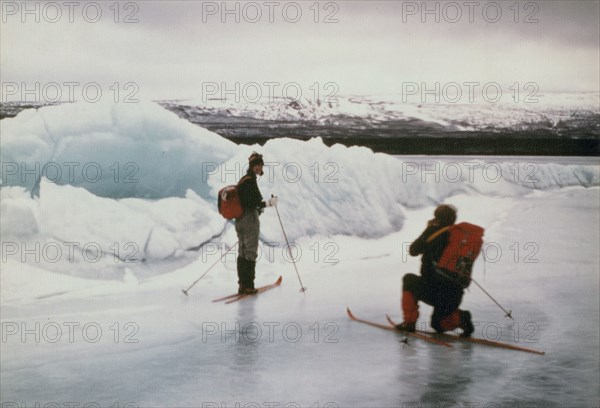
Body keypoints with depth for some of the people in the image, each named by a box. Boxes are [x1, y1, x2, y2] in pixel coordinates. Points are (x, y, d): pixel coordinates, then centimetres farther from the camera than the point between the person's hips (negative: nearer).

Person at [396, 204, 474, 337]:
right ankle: (459, 318, -2)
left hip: (433, 291, -6)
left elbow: (413, 250, 6)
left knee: (409, 279, 24)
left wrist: (428, 229, 15)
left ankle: (409, 322, 14)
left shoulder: (434, 234, -7)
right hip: (456, 295, 6)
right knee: (438, 325, 29)